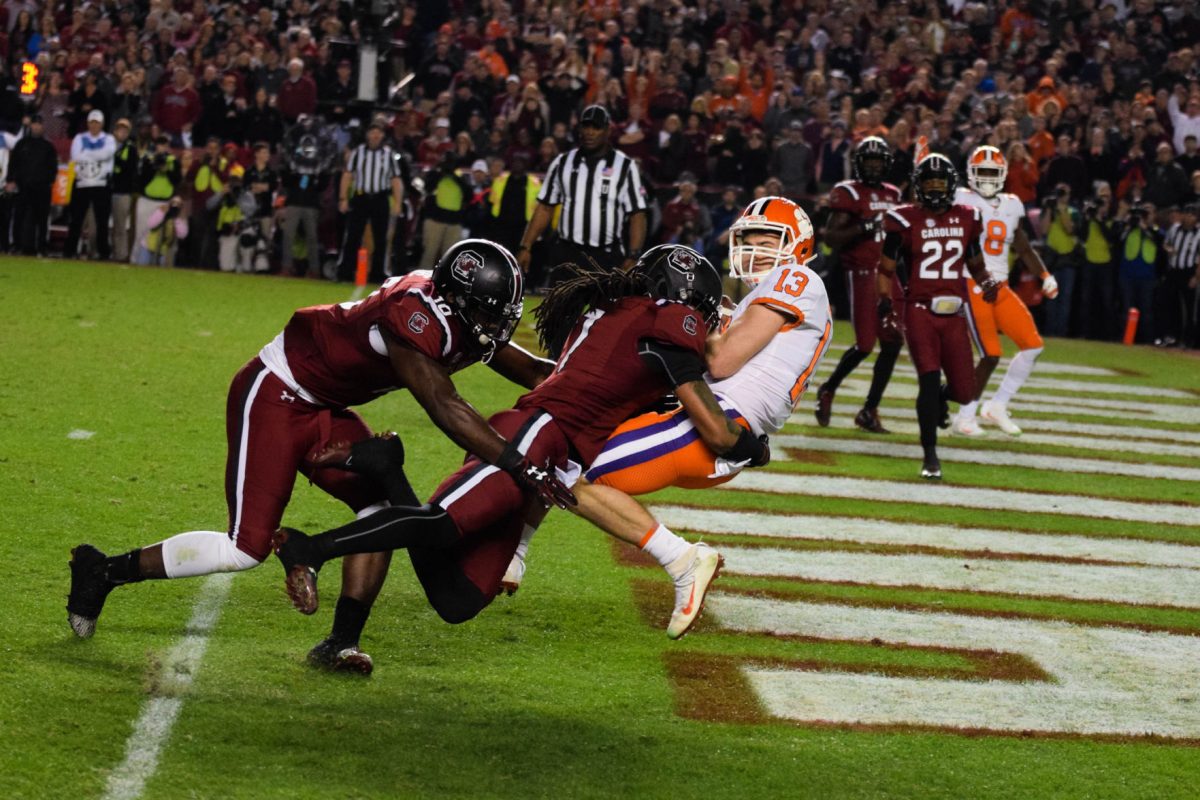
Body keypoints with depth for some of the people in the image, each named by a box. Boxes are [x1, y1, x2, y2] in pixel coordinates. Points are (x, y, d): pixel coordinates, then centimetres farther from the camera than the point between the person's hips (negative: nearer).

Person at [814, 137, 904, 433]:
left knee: (893, 342, 0)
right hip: (861, 274, -7)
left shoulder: (892, 195, 16)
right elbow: (831, 238, -13)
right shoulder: (848, 193, -6)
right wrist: (865, 226, -22)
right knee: (865, 344, -9)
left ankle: (870, 410, 9)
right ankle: (827, 390, 17)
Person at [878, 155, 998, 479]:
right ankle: (930, 455, -4)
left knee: (964, 391, 3)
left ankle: (938, 398, 41)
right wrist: (886, 306, -13)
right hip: (919, 312, -3)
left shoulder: (966, 219, 8)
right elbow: (886, 268, 1)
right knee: (930, 377, -16)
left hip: (953, 314, 4)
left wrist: (986, 281, 0)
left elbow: (975, 263, 21)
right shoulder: (905, 221, -2)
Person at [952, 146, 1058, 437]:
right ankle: (965, 417, 4)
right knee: (991, 355, -11)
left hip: (1001, 287, 7)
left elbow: (1024, 249, 20)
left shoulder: (1011, 206, 14)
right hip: (973, 285, -6)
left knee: (1033, 346, -1)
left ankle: (997, 405, 12)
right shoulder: (962, 201, -4)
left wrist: (1045, 277, 8)